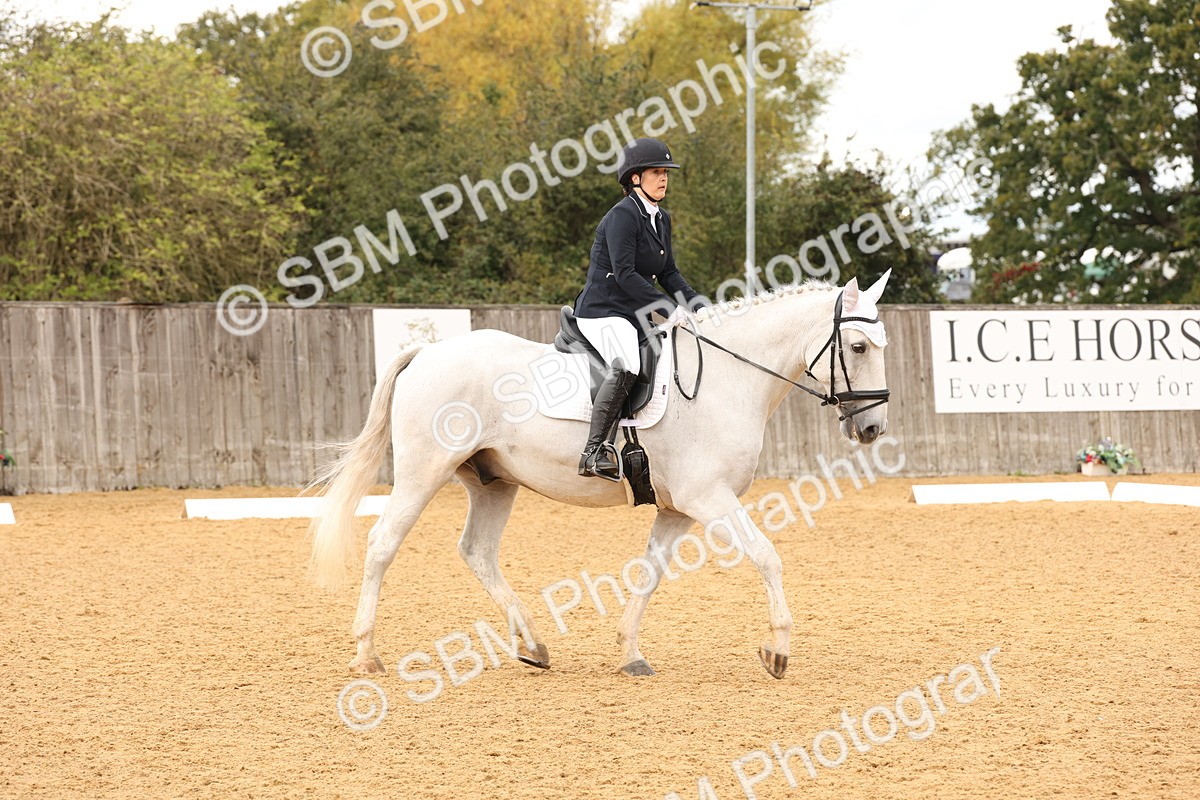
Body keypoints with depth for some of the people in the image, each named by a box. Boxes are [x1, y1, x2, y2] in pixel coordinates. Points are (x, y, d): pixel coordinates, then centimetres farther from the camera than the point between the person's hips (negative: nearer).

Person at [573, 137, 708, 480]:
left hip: (633, 314, 10)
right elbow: (624, 274, -22)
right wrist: (669, 307, -26)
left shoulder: (661, 219, 14)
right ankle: (594, 452, -37)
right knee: (627, 365, -34)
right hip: (602, 312, -10)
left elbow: (668, 273, 16)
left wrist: (699, 306, 1)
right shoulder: (622, 216, -14)